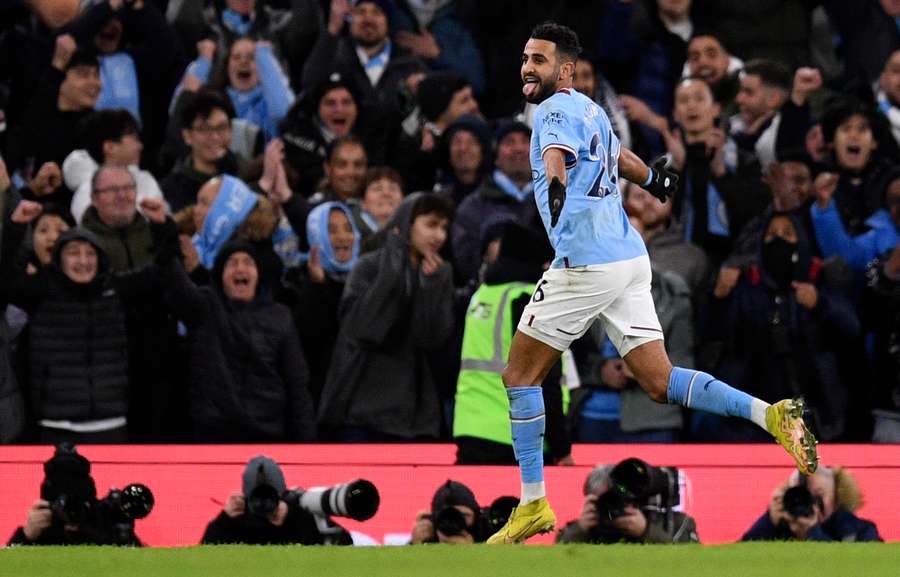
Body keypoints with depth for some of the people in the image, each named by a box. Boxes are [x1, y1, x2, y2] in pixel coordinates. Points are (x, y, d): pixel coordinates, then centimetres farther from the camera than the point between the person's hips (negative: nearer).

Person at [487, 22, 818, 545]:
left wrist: (556, 184, -52)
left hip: (586, 262, -9)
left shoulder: (556, 110, -8)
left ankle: (534, 503, 2)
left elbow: (556, 153, -32)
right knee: (660, 382, 4)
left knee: (521, 375, 2)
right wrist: (653, 179, 58)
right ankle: (771, 415, -12)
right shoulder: (590, 110, 19)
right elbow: (618, 154, 40)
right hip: (629, 257, 9)